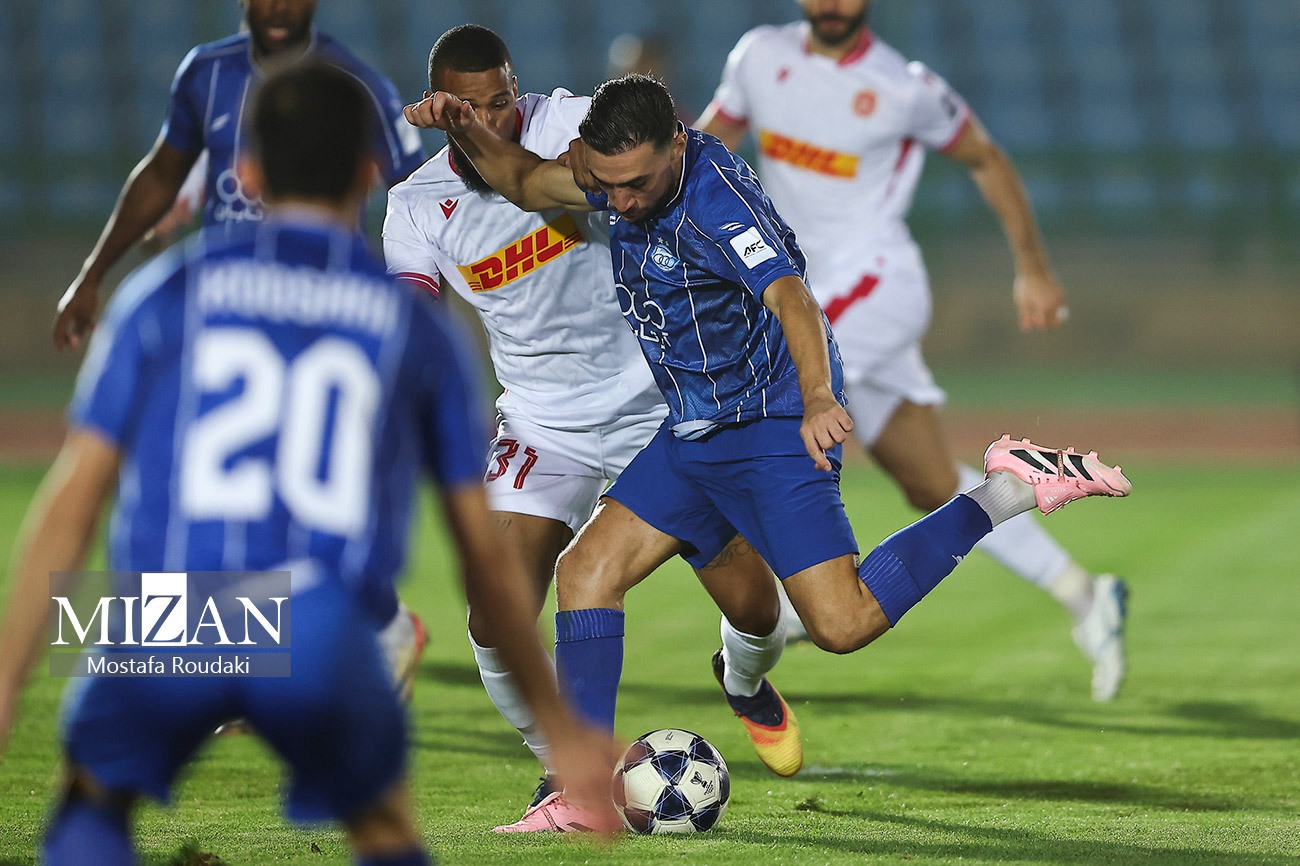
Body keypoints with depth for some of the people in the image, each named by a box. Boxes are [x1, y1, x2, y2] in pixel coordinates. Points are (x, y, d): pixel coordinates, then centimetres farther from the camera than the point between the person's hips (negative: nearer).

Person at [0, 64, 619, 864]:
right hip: (328, 637, 0)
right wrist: (556, 721, 31)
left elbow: (73, 499, 12)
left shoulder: (165, 292, 17)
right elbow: (486, 551, 21)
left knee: (96, 798, 27)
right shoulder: (417, 325, 18)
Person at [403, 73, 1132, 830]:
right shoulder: (625, 172, 1)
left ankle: (1015, 488, -6)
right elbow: (526, 181, 18)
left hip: (772, 428, -8)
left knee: (843, 623, -17)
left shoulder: (716, 199, -25)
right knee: (587, 570, 0)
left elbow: (790, 296, -40)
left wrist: (818, 399, -57)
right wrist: (468, 130, -2)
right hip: (693, 437, 8)